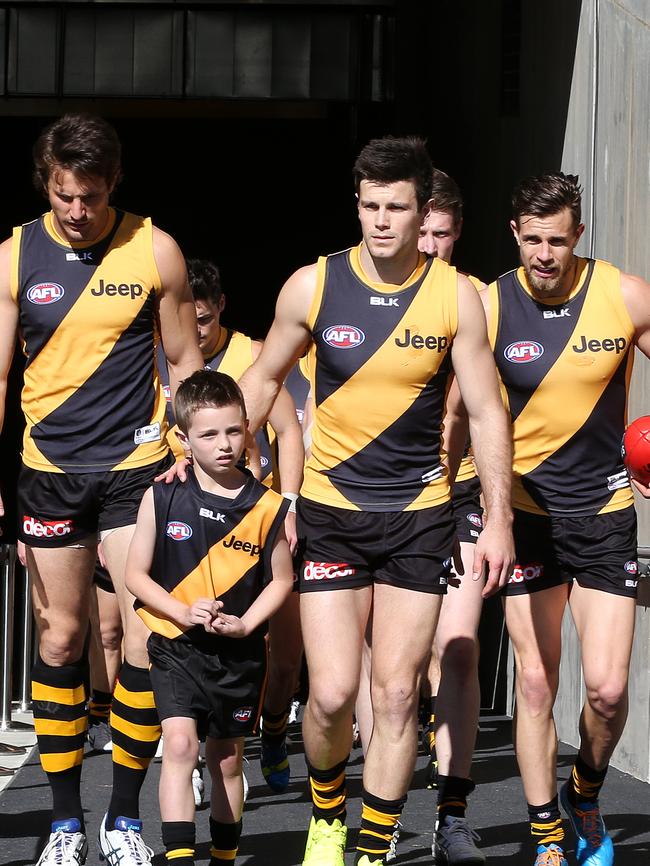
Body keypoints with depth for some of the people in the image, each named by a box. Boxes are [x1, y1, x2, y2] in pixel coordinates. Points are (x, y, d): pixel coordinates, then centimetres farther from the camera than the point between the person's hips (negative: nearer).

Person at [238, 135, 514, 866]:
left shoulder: (454, 296, -5)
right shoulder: (312, 286, -4)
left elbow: (486, 413, 1)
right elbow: (263, 380, 10)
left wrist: (497, 519, -3)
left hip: (419, 514, 0)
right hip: (329, 511, 0)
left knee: (396, 693, -1)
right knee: (331, 693, -7)